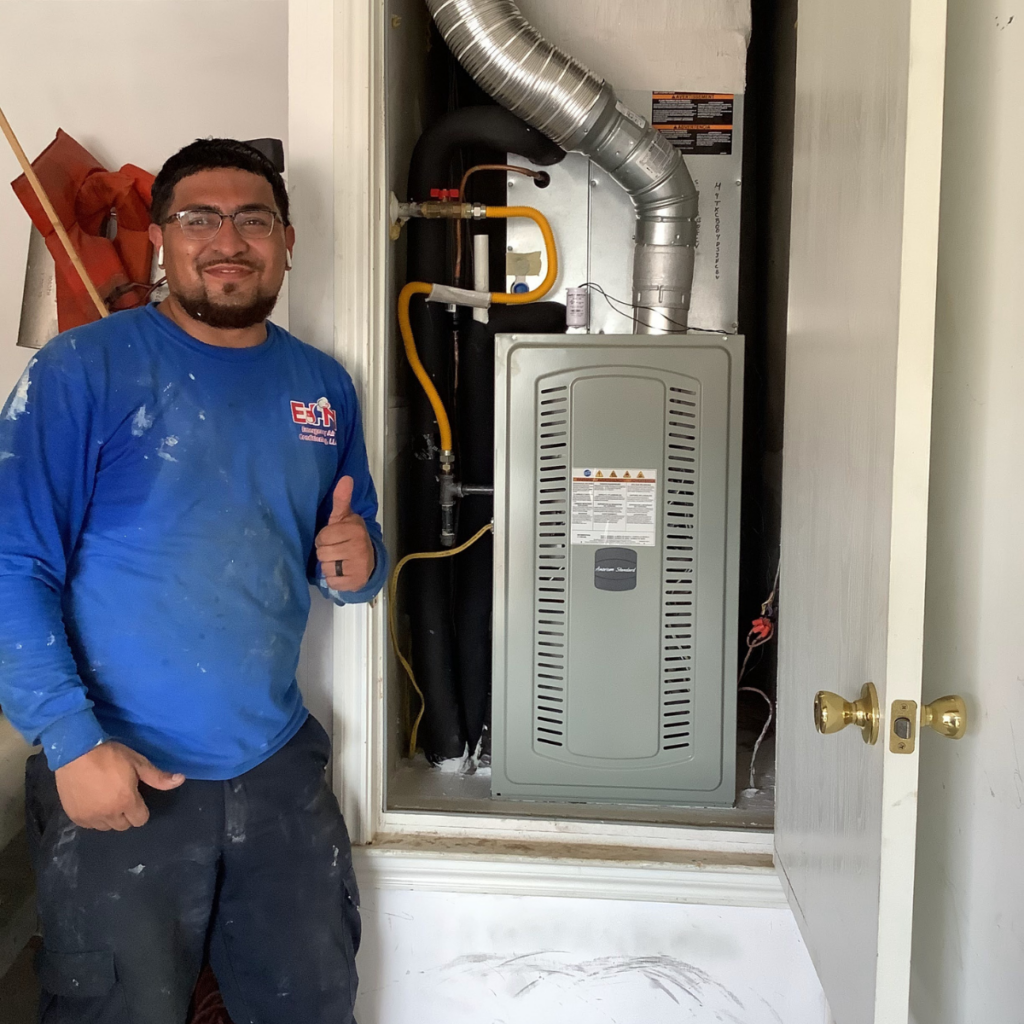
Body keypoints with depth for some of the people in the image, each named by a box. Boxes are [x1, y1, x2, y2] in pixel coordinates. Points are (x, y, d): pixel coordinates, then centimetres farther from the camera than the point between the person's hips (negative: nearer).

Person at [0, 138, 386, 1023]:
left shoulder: (324, 387, 7)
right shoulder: (88, 368, -9)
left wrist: (356, 564, -8)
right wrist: (73, 742, -19)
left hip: (279, 768, 5)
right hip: (119, 781, -4)